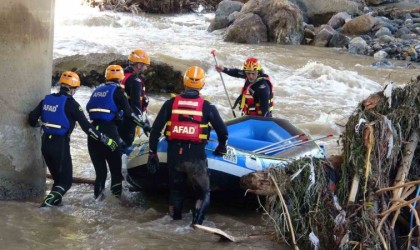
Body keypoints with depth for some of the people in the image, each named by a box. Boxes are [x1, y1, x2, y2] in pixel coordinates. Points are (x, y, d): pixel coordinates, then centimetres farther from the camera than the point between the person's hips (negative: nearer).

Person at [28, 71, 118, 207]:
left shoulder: (47, 99, 5)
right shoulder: (71, 103, -12)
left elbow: (32, 118, 6)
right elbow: (87, 127, -15)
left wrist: (40, 124, 29)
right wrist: (106, 140, -10)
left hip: (46, 143, 6)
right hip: (60, 145, -6)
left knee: (57, 178, 21)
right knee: (66, 181, 1)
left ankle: (54, 201, 12)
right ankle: (48, 202, -20)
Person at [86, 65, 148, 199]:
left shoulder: (97, 90, 15)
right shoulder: (117, 90, -2)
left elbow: (89, 108, 22)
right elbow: (128, 113, -8)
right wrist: (143, 124, 3)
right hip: (109, 131, -5)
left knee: (99, 169, 13)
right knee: (115, 167, 6)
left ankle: (98, 196, 11)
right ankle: (116, 195, 4)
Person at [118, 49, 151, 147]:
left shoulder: (122, 76, 12)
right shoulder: (135, 80, -17)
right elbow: (136, 103, -24)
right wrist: (144, 122, -22)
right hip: (128, 119, -9)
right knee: (125, 144, -5)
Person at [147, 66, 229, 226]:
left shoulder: (171, 103, 3)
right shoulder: (207, 106, -1)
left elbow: (155, 129, 1)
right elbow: (222, 131, 4)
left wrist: (152, 153, 9)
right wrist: (221, 147, 24)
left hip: (174, 154, 2)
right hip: (196, 156, -2)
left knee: (176, 190, 22)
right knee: (203, 192, 12)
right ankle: (197, 221, -8)